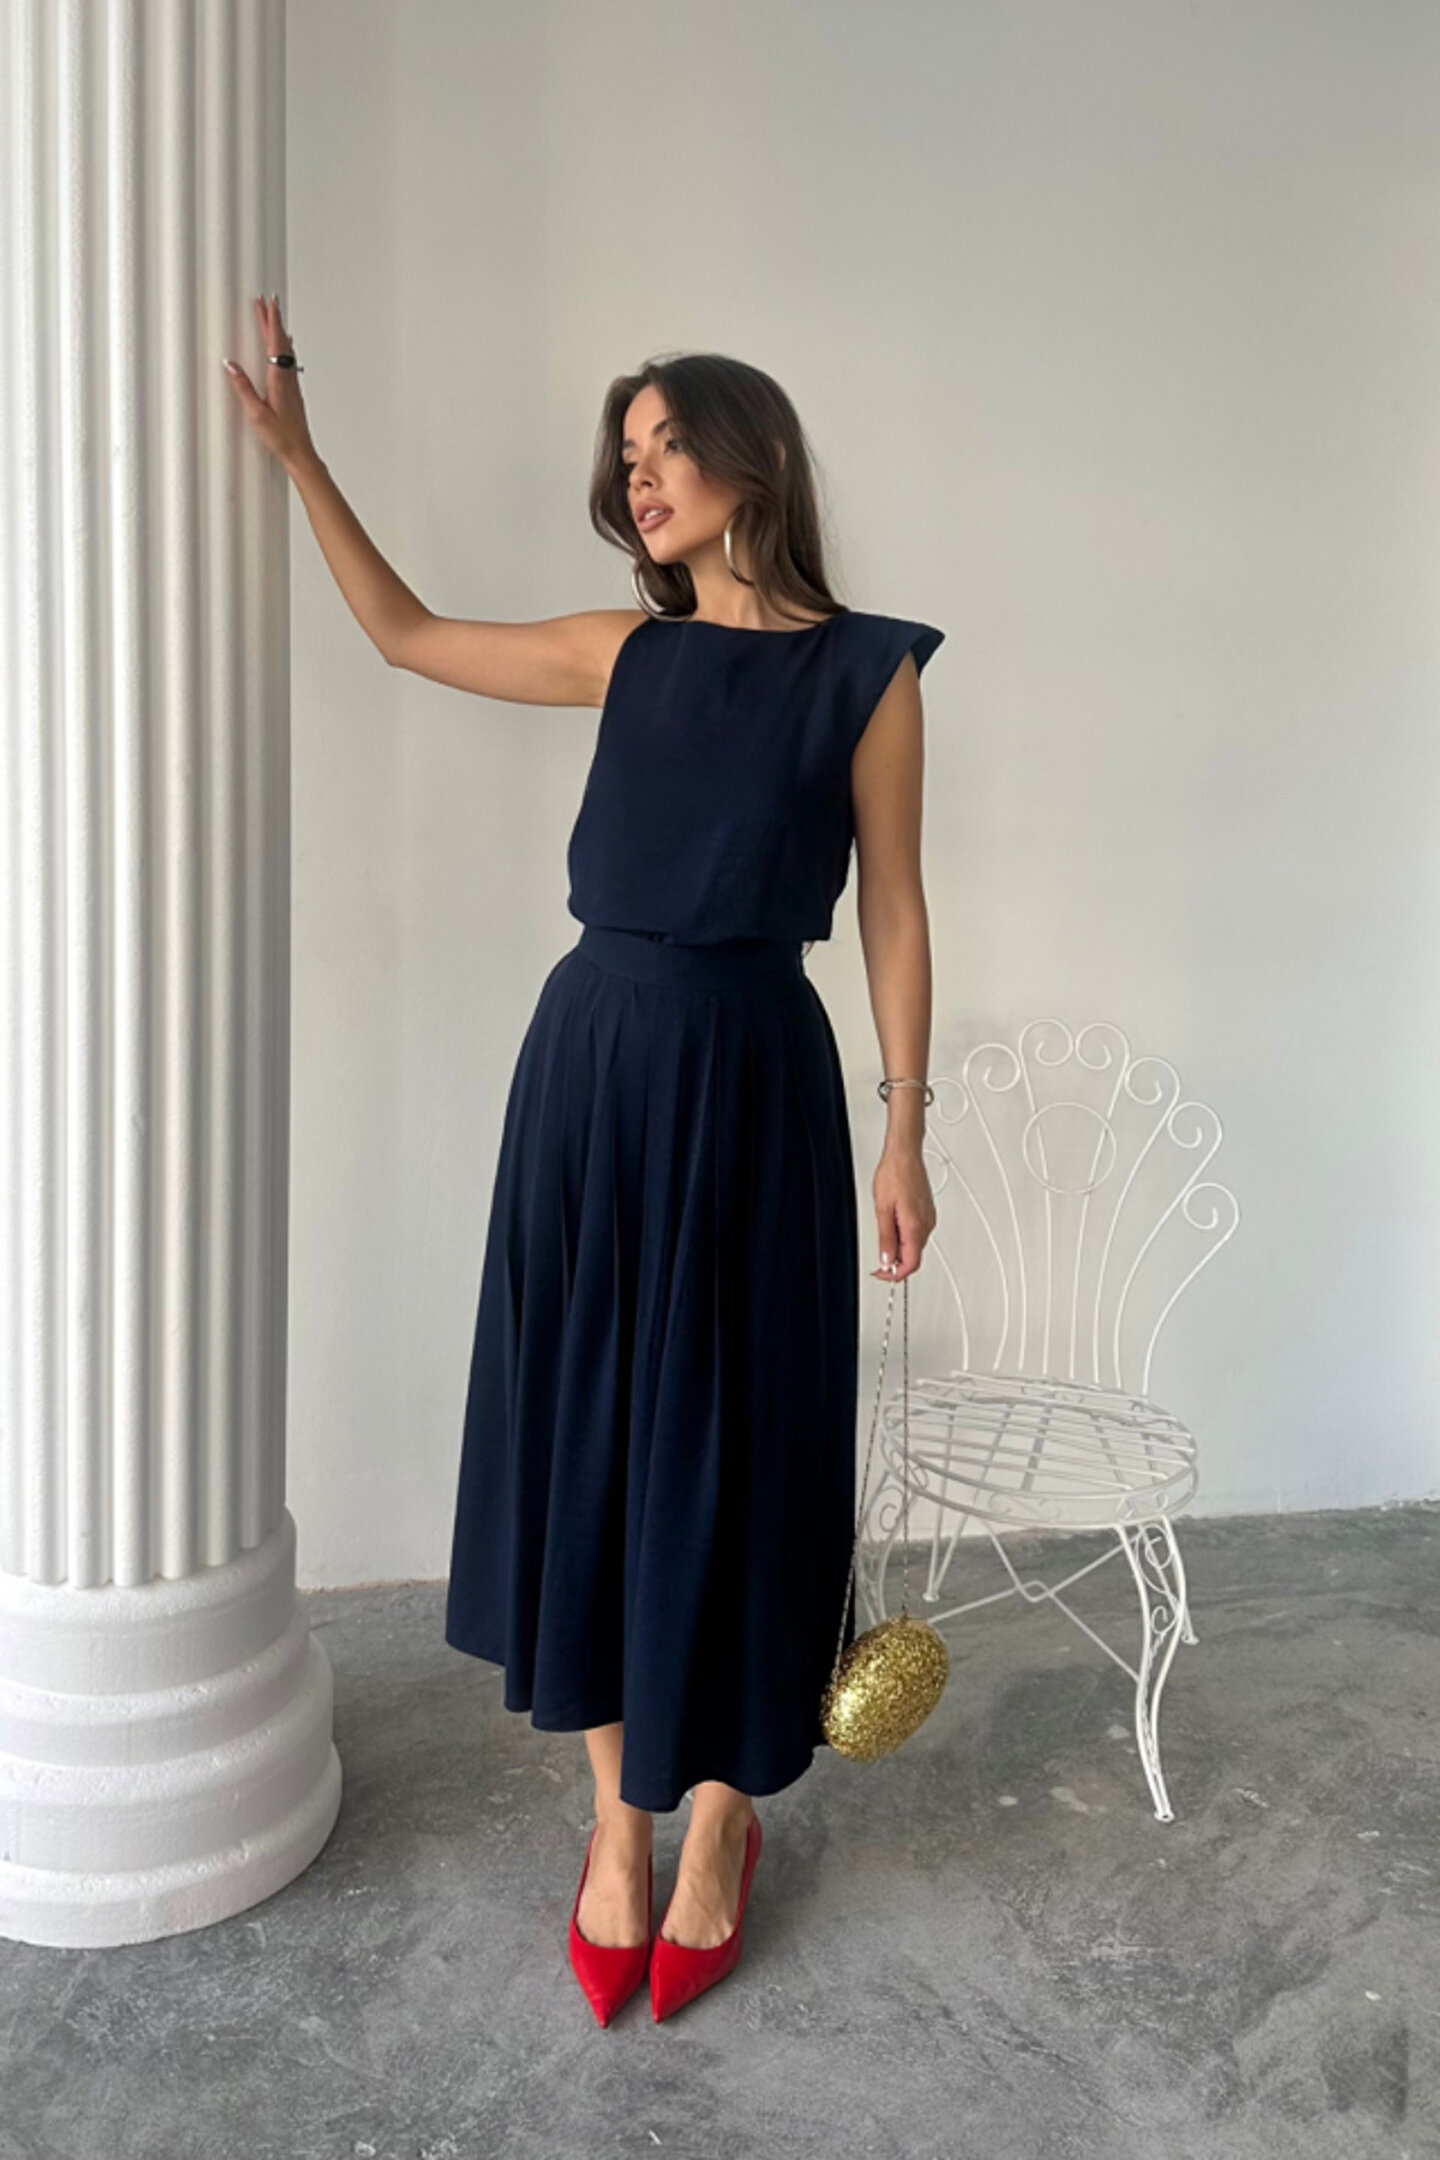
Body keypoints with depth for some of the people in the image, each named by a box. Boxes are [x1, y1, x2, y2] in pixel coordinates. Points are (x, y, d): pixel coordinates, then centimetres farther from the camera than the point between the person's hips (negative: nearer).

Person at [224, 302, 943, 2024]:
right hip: (590, 1060, 4)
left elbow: (892, 910, -1)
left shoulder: (866, 671, -2)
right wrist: (296, 453, 14)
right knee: (586, 1425, 7)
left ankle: (717, 1823, 24)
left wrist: (904, 1134, -3)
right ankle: (618, 1815, 24)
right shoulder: (625, 652, 8)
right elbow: (404, 634, 17)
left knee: (725, 1441, 4)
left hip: (748, 1078, -4)